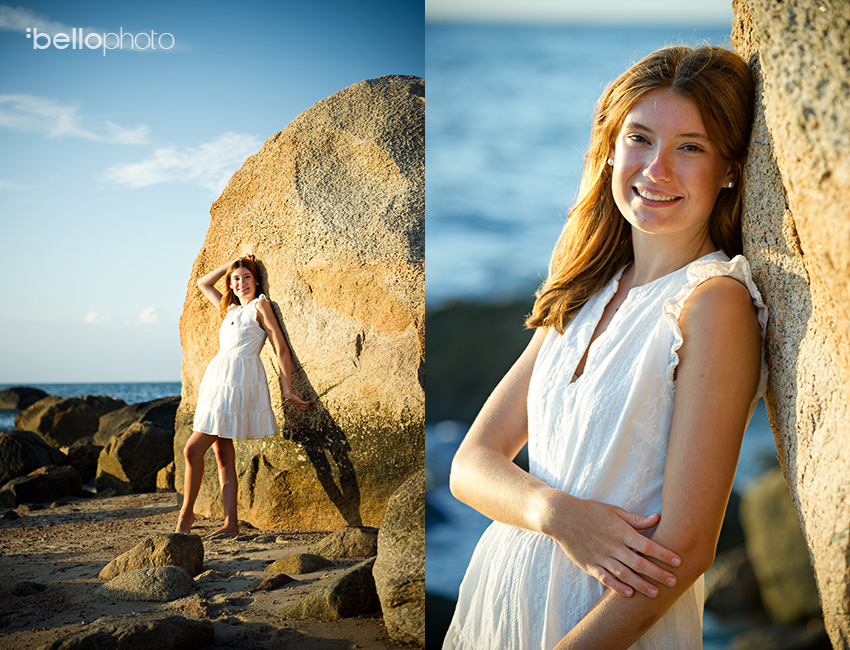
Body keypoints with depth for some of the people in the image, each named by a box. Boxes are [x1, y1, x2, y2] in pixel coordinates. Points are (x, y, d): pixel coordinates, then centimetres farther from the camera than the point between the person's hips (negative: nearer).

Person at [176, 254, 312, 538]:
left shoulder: (260, 306, 0)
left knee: (192, 449, -10)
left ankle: (186, 512, -1)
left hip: (238, 381, -8)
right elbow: (203, 283, 34)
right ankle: (231, 522, 4)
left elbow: (281, 348, -5)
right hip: (217, 379, 8)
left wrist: (287, 390, -10)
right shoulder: (230, 309, 21)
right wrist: (232, 263, 22)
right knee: (222, 453, 3)